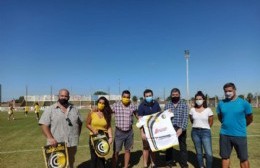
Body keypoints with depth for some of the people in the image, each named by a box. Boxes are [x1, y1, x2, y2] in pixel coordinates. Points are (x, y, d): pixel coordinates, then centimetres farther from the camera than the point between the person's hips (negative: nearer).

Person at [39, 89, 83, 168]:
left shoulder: (74, 109, 7)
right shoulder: (50, 109, -5)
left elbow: (80, 123, 15)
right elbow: (44, 124, -10)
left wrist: (77, 135, 7)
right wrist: (50, 138, -20)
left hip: (72, 143, 4)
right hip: (56, 144, -3)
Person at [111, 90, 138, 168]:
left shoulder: (133, 106, -2)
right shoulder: (115, 105, -7)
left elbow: (138, 116, 9)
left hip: (129, 132, 2)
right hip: (119, 132, -2)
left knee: (127, 150, 15)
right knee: (116, 151, 5)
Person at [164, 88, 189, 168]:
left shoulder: (184, 104, -2)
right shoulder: (167, 105, 4)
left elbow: (185, 117, -10)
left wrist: (181, 128, -22)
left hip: (181, 129, -1)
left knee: (183, 147, 11)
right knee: (169, 146, 11)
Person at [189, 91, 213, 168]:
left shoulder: (208, 110, -5)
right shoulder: (192, 110, 1)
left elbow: (211, 122, 7)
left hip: (205, 132, -2)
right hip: (195, 132, 2)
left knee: (209, 153, -7)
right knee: (199, 152, 11)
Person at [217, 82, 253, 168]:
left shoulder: (244, 103, -7)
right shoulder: (221, 103, -1)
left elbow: (250, 119, 7)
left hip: (240, 135, -2)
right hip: (224, 135, 2)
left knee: (243, 158, 10)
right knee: (225, 157, 13)